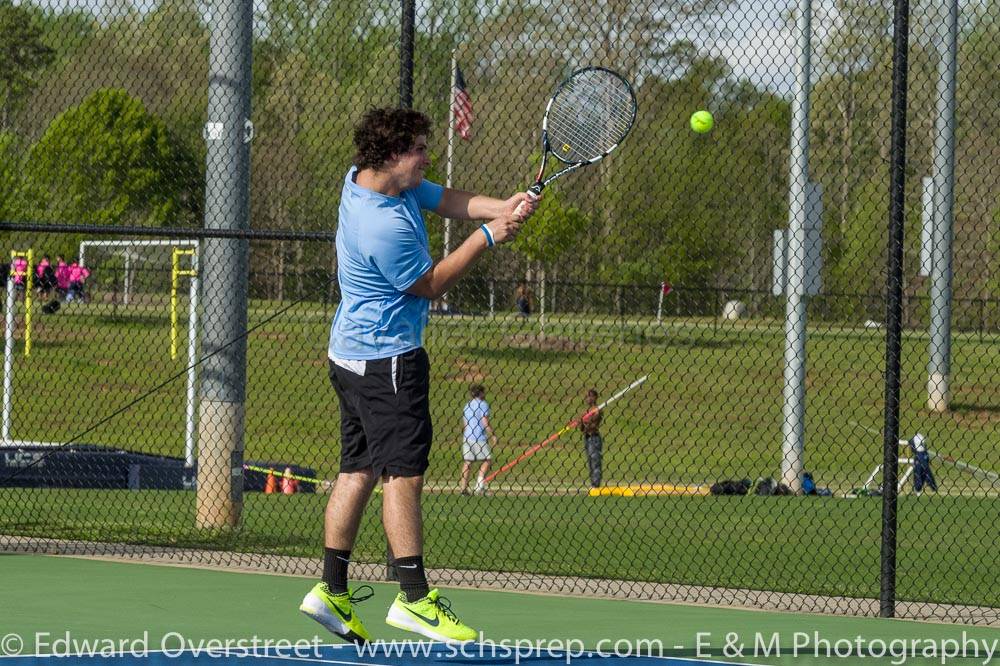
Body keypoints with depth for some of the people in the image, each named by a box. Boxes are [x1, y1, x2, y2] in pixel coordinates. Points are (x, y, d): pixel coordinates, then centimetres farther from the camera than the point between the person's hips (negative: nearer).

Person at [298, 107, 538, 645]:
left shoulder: (366, 177, 4)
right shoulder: (385, 227, -26)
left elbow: (446, 199, 7)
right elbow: (430, 285, -13)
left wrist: (503, 207, -11)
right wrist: (487, 237, -9)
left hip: (353, 354, 11)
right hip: (386, 359, -11)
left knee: (359, 470, 11)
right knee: (404, 473, -10)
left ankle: (332, 591, 11)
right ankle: (413, 598, -11)